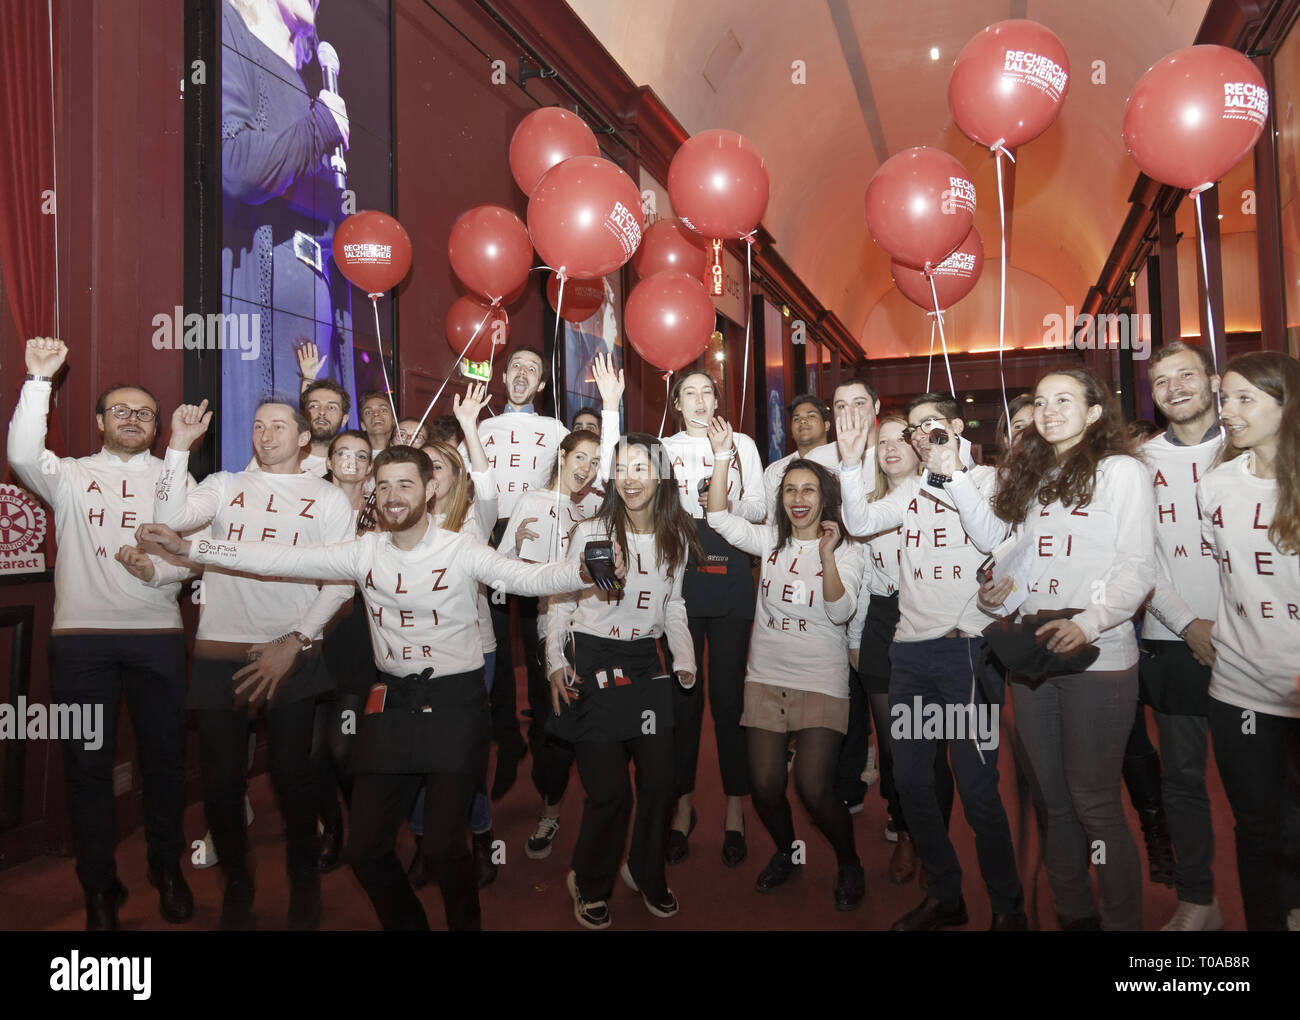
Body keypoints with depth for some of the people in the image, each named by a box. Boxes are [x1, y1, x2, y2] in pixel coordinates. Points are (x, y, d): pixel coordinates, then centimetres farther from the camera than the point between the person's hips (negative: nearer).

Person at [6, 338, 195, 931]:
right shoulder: (71, 476, 9)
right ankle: (99, 887, 21)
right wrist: (39, 379, -16)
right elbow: (22, 456, -13)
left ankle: (167, 869, 26)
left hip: (157, 635, 0)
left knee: (164, 755, 7)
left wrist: (157, 568, -17)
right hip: (80, 635, 0)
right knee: (87, 762, 7)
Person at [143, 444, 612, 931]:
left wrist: (585, 571, -44)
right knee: (365, 849, 8)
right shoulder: (365, 551, 1)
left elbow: (529, 578, -24)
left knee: (444, 846, -7)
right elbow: (283, 558, -1)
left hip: (454, 704, -4)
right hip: (393, 703, 5)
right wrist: (186, 546, -4)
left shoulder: (461, 550, -11)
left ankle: (466, 925, 23)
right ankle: (406, 924, 35)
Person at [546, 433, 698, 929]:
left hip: (647, 664, 4)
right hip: (591, 664, -4)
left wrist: (685, 658, 4)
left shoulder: (677, 538, 6)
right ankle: (590, 885, 25)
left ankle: (646, 873, 36)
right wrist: (556, 662, -10)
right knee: (609, 789, -3)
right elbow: (559, 599, -1)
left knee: (659, 780, 7)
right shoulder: (590, 532, -7)